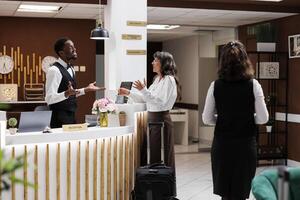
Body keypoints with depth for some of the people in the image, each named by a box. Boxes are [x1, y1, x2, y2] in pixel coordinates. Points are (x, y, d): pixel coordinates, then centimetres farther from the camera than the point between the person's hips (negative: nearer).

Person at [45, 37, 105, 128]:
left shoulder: (71, 69, 13)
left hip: (71, 116, 9)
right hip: (59, 118, -8)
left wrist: (86, 89, 14)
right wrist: (67, 93, -35)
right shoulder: (54, 70, -16)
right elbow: (49, 98, -21)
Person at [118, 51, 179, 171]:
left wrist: (144, 90, -25)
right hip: (151, 118, 9)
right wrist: (128, 93, 13)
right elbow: (144, 99, 19)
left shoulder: (168, 79, -12)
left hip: (160, 119, -9)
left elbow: (161, 101, -21)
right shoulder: (157, 79, 16)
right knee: (147, 155, 11)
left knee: (159, 157, -2)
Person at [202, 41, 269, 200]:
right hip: (245, 144, -1)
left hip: (221, 144, 1)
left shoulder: (216, 85, -5)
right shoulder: (253, 85, -8)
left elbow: (207, 119, -2)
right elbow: (263, 118, -6)